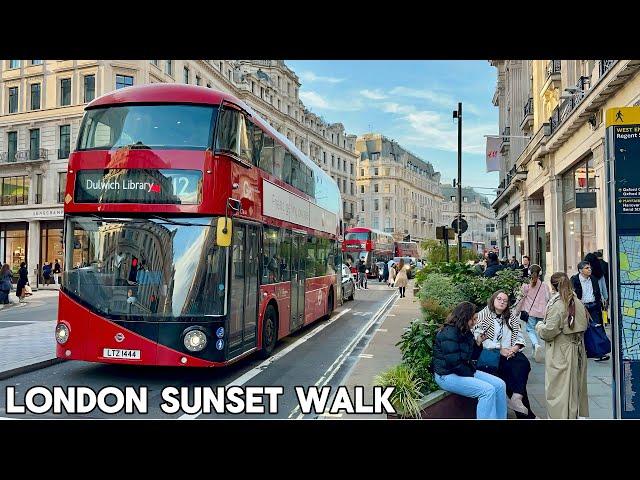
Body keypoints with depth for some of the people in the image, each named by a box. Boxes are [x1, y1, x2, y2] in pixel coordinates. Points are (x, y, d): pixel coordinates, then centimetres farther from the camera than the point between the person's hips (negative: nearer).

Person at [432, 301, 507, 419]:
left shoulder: (465, 332, 10)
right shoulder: (449, 333, -20)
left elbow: (472, 356, 16)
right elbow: (454, 362, -24)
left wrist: (478, 343, -1)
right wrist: (471, 375, -12)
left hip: (465, 371, 10)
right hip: (447, 375, -10)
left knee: (500, 384, -2)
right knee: (488, 390, -23)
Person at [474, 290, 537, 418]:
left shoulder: (511, 316, 19)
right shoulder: (483, 315, 1)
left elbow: (519, 335, 13)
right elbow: (480, 338, -10)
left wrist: (516, 346, -9)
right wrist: (500, 349, -16)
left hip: (511, 353, 5)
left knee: (524, 363, -27)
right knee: (515, 368, -27)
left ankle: (517, 397, -30)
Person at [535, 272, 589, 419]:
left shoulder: (556, 305, -18)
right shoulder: (578, 302, 4)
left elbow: (549, 331, -19)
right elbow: (585, 325, 14)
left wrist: (539, 326, 0)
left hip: (561, 353, -8)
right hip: (578, 349, 8)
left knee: (560, 389, 0)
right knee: (577, 386, 19)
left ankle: (561, 416, 3)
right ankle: (580, 414, 31)